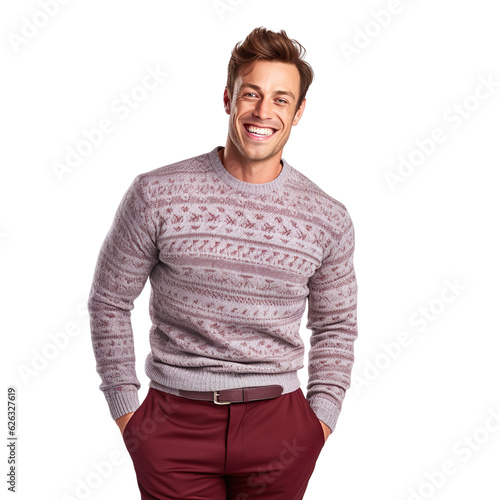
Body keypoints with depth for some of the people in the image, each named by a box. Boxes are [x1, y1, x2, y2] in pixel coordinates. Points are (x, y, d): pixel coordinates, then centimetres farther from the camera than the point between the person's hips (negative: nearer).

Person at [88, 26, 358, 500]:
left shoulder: (328, 220, 0)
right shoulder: (156, 194, -7)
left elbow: (335, 326, 12)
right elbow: (109, 302, 2)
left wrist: (321, 417, 4)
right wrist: (125, 410, 1)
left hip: (278, 423, 2)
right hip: (173, 422, -1)